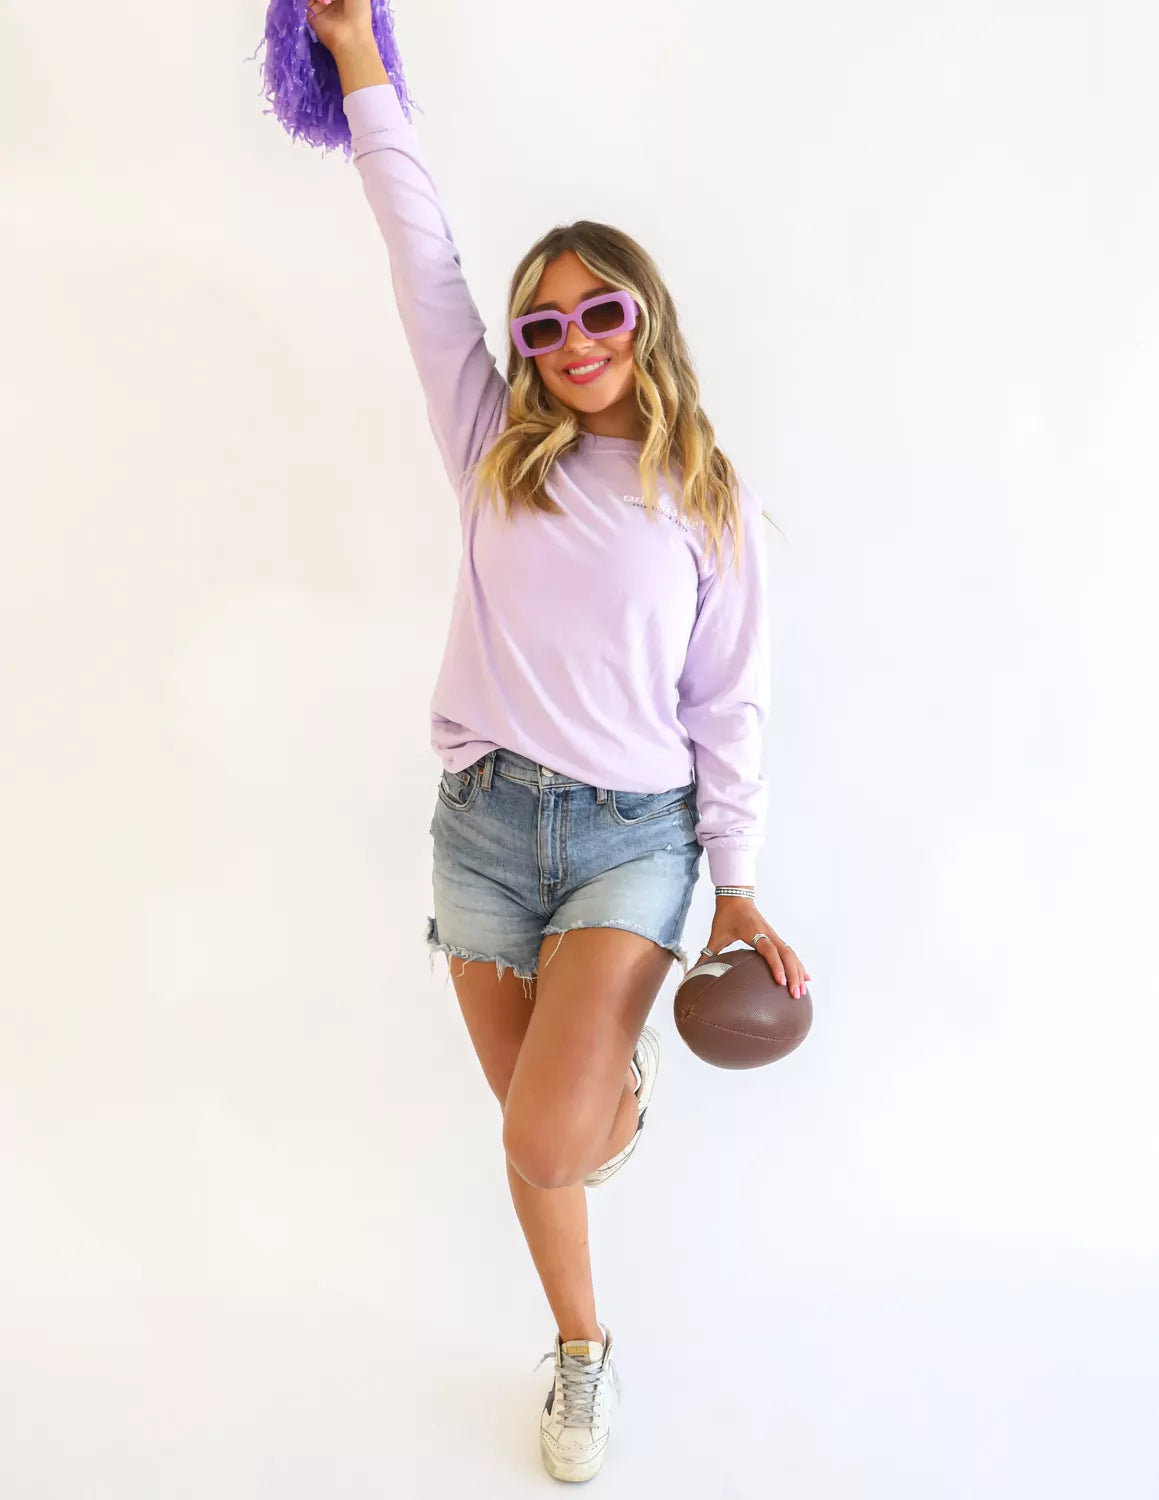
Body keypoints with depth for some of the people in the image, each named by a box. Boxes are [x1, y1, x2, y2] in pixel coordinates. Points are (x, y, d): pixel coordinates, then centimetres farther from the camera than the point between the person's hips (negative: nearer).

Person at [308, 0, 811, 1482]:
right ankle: (583, 1351, 40)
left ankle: (623, 1063, 19)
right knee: (530, 1135, 13)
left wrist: (740, 887, 0)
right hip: (486, 822, 3)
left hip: (636, 833, -2)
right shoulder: (498, 452, 6)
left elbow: (728, 705, 2)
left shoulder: (709, 499, 3)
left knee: (549, 1142, -18)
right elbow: (423, 261, 6)